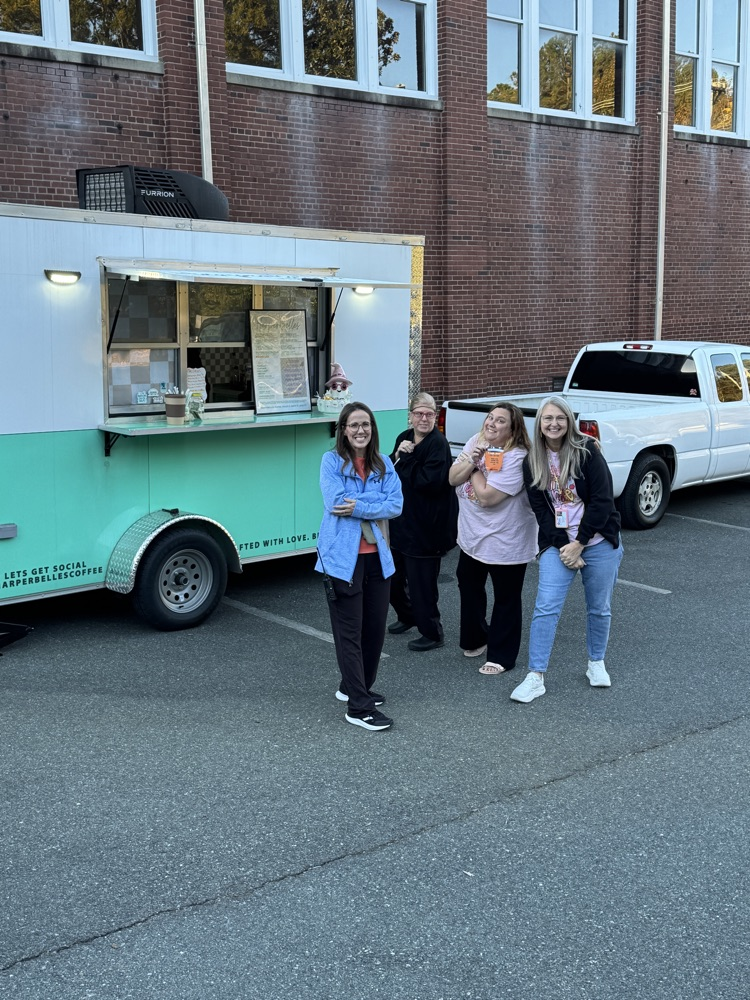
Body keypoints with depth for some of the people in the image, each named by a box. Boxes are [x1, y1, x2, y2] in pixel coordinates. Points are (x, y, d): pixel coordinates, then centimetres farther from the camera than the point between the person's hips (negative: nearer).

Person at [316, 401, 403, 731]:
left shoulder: (384, 464, 8)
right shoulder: (332, 461, -5)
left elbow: (396, 506, -4)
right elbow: (335, 503, -17)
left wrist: (359, 507, -16)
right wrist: (377, 503, -12)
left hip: (377, 555, 5)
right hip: (343, 557, -5)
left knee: (375, 628, 12)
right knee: (349, 631, -1)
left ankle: (354, 687, 33)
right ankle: (358, 707, 4)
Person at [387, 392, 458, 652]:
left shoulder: (438, 445, -15)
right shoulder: (403, 438, 8)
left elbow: (427, 482, -25)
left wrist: (406, 459, -17)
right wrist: (398, 454, -10)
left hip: (425, 525, -8)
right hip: (401, 520, 8)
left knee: (421, 581, -1)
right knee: (393, 576, 20)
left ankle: (432, 633, 16)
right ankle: (407, 616, 44)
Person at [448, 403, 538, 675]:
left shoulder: (516, 458, -23)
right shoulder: (476, 442, 0)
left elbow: (486, 497, -28)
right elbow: (453, 479, -3)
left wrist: (475, 468, -14)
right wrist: (472, 459, -18)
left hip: (505, 543, -8)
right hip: (471, 536, 8)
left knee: (506, 600, 6)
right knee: (469, 587, 22)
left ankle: (501, 656, 19)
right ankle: (475, 638, 43)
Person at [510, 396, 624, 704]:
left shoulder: (587, 451, -8)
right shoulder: (533, 462, 2)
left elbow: (602, 501, -12)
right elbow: (540, 509, 0)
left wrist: (579, 544, -14)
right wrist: (562, 546, -11)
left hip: (598, 542, -1)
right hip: (557, 544, 2)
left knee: (599, 608, 9)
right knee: (546, 607, -9)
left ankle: (596, 663, 31)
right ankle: (535, 677, -5)